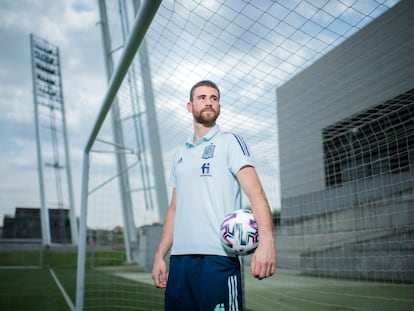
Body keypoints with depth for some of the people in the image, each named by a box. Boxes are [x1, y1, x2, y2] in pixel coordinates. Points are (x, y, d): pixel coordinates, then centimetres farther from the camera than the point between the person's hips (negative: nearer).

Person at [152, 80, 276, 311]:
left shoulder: (230, 142, 1)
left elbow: (255, 192, -12)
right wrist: (160, 255, 12)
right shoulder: (180, 156, 18)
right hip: (179, 259, 5)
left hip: (218, 257, -5)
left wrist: (266, 240, -27)